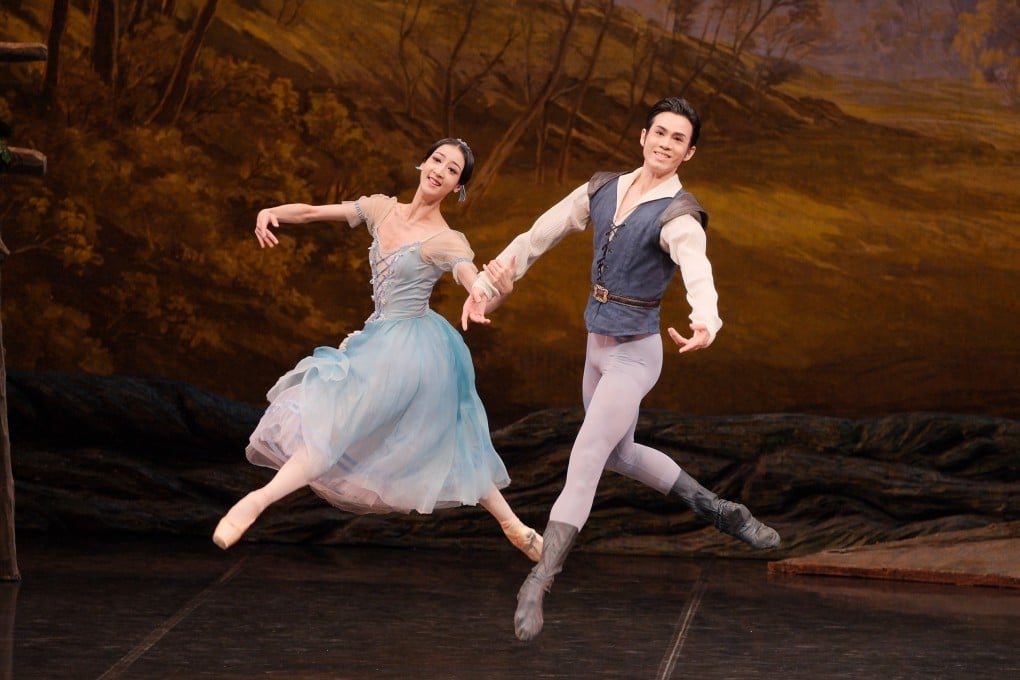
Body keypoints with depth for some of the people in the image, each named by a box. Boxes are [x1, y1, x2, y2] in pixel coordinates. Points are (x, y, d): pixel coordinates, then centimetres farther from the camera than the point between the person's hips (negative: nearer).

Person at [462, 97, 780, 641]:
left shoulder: (678, 216, -20)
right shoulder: (603, 189, 2)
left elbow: (699, 274, -40)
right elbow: (536, 238, 5)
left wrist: (706, 323, -61)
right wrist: (486, 284, -4)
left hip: (634, 355, -8)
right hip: (599, 349, 8)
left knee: (584, 463, -15)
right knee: (620, 456, 24)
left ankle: (536, 587, -15)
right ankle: (720, 512, 38)